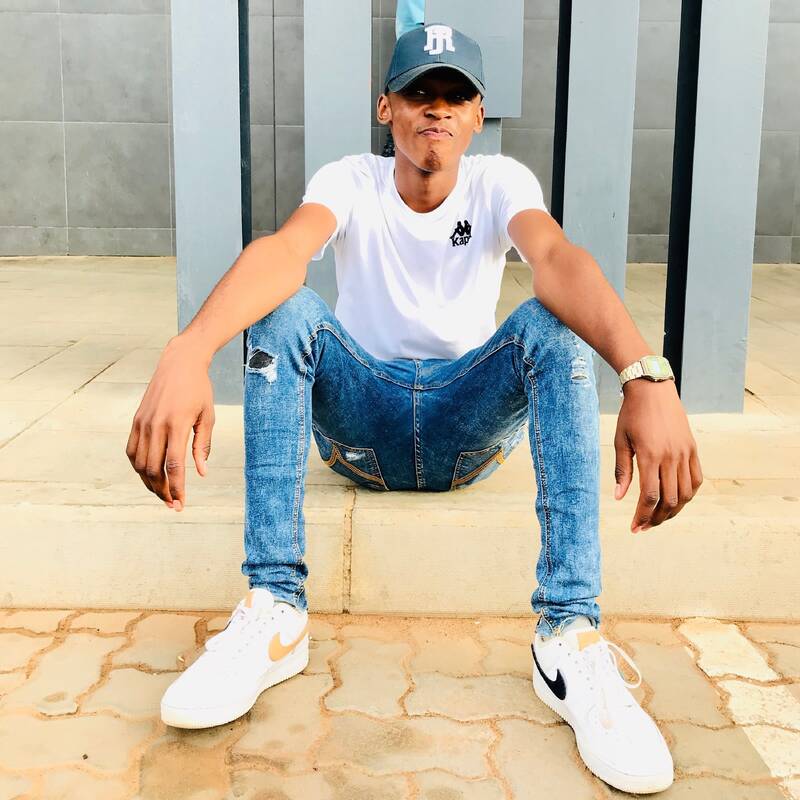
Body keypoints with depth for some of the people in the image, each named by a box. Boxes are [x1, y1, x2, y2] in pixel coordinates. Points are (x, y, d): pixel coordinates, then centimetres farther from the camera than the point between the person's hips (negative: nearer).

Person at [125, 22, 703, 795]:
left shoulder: (501, 182, -6)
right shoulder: (351, 181, -6)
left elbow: (557, 259, -30)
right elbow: (283, 249, -30)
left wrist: (645, 373, -50)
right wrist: (186, 353, -51)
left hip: (469, 425, 0)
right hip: (361, 423, 0)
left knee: (553, 323, -27)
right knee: (285, 310, -25)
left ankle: (569, 636, -33)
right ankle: (273, 613, -30)